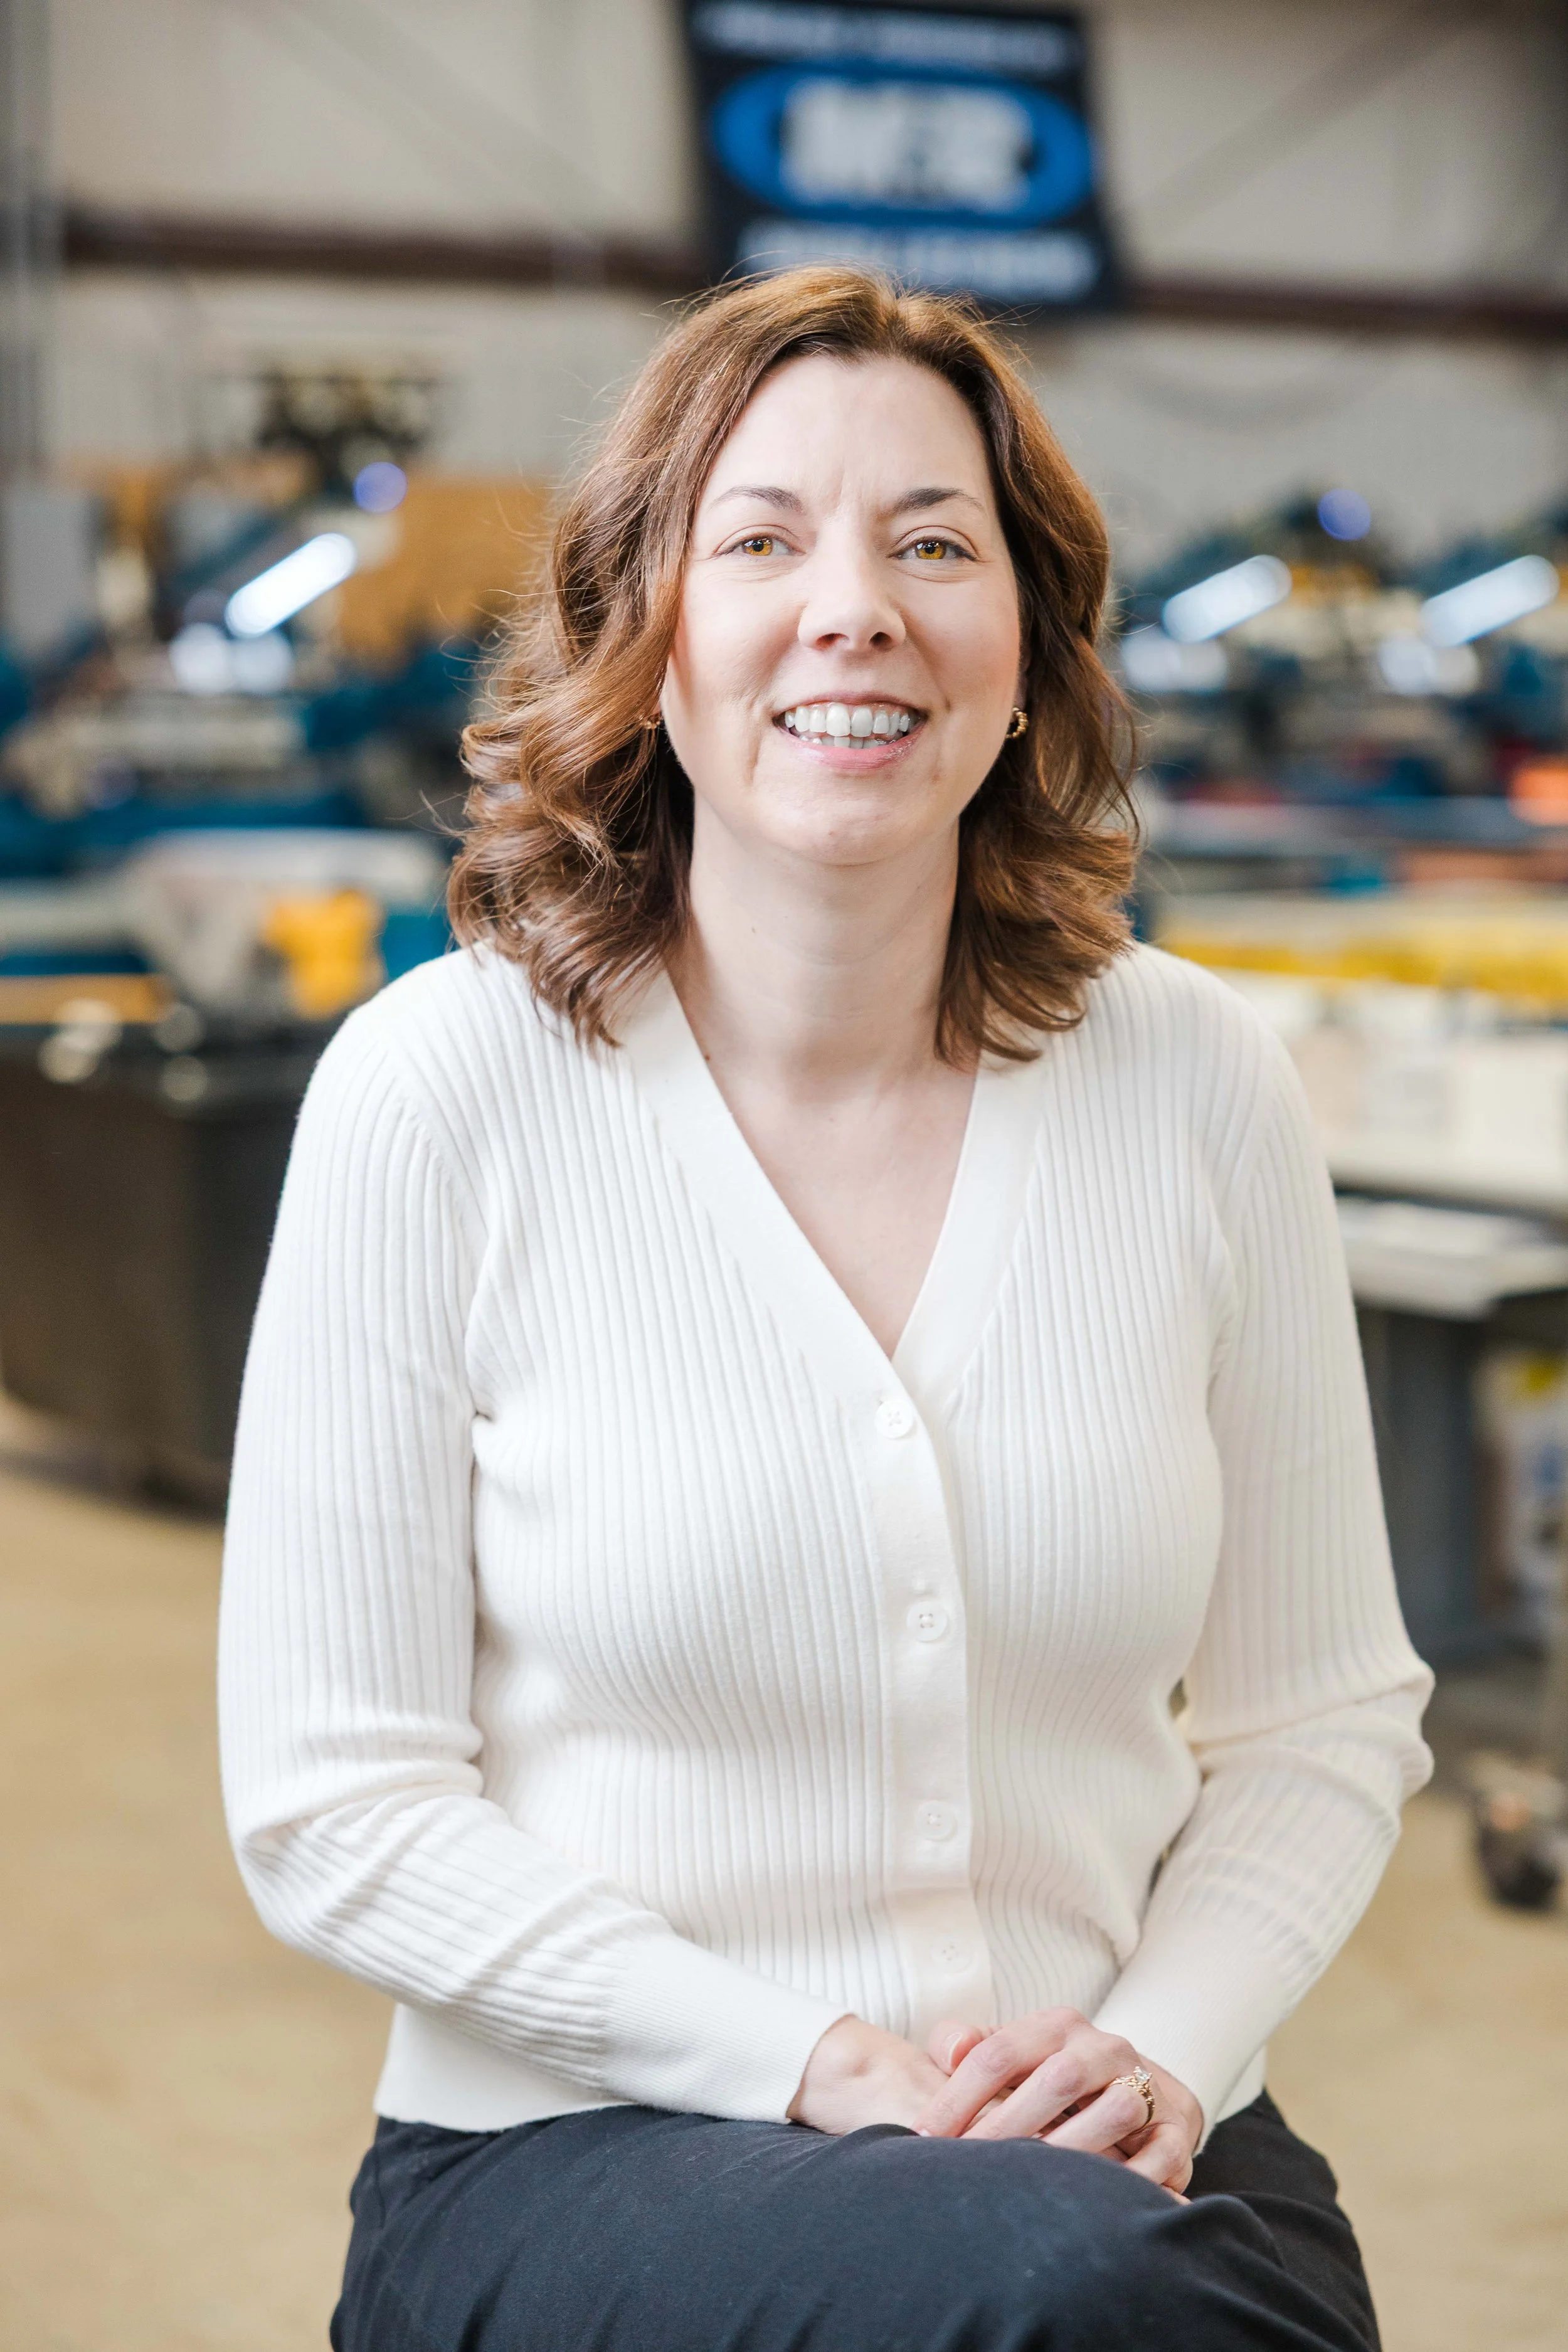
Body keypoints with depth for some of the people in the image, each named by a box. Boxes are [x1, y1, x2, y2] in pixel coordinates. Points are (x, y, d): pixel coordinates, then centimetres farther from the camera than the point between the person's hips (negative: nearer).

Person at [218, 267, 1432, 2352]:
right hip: (576, 2156, -3)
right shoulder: (439, 1090, -8)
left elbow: (1321, 1714, 9)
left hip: (1117, 2156, 4)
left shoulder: (1200, 1083, 1)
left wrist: (1163, 2046, -9)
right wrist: (807, 2068, -15)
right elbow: (338, 1807, -6)